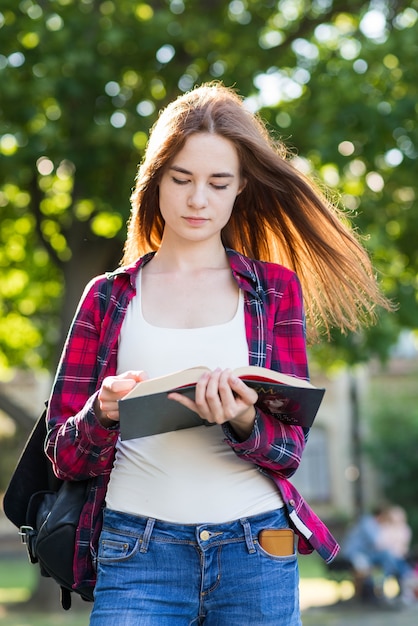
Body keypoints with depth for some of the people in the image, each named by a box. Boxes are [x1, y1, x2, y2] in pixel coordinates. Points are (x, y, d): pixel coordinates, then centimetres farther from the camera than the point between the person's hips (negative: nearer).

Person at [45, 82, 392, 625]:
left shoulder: (277, 289, 9)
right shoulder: (108, 297, 9)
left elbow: (289, 448, 4)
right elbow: (65, 458, 6)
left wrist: (242, 423, -18)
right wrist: (103, 415, -15)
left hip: (256, 558, 1)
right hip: (137, 556, 0)